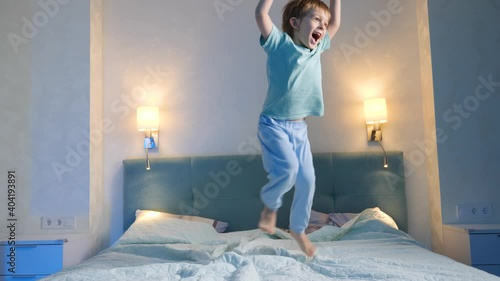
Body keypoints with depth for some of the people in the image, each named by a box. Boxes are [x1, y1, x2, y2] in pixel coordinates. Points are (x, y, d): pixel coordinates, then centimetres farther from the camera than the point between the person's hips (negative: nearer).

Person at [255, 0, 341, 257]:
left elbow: (335, 23, 24)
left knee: (307, 179, 4)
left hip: (299, 127, 6)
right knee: (287, 168, -26)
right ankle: (270, 205, 6)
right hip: (274, 123, -6)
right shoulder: (280, 43, -7)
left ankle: (298, 229, 26)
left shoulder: (316, 49, 10)